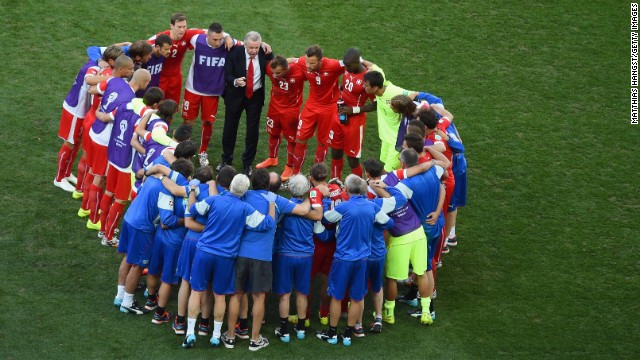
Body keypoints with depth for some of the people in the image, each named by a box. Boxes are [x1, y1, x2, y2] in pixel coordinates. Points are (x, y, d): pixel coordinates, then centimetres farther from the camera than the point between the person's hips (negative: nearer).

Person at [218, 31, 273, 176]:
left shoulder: (264, 53, -13)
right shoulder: (235, 53, -17)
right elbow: (227, 75, -12)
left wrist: (269, 54, -20)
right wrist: (235, 81, -34)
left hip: (256, 97, 1)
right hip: (236, 95, -1)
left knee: (253, 131, 6)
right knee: (230, 128, 11)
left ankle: (247, 163, 21)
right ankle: (226, 159, 32)